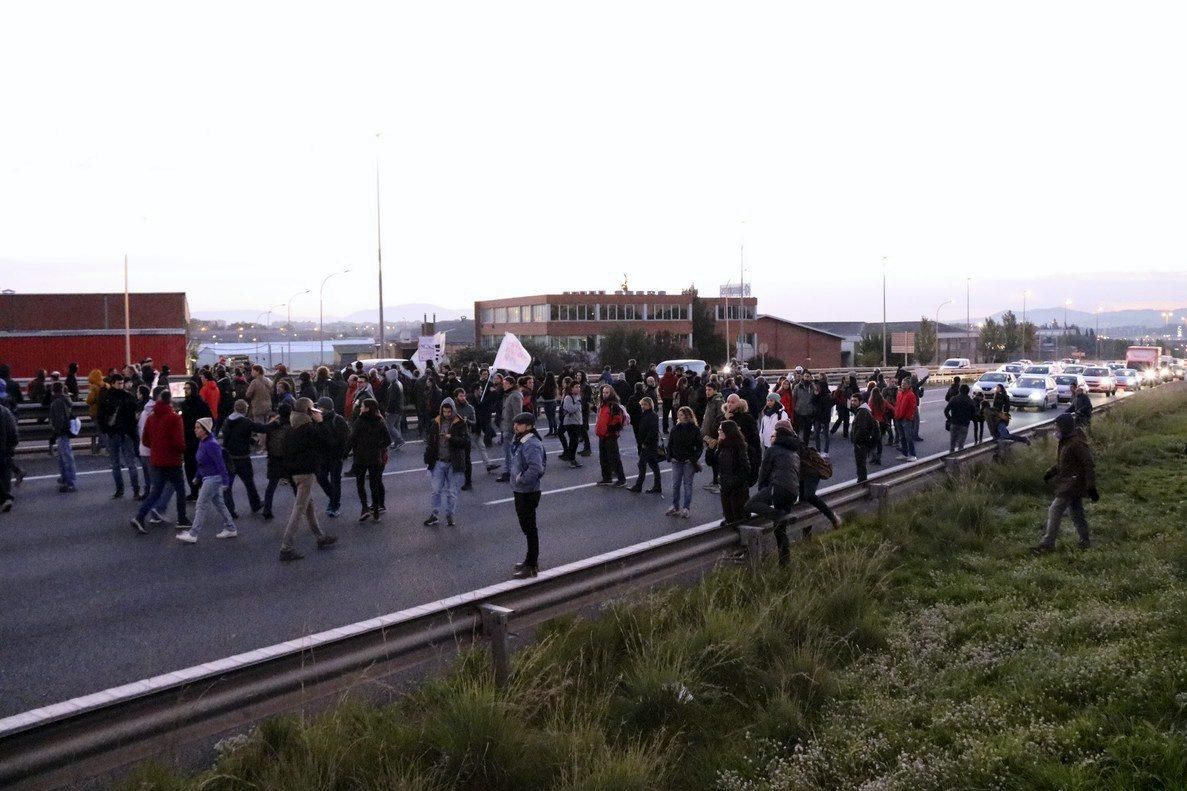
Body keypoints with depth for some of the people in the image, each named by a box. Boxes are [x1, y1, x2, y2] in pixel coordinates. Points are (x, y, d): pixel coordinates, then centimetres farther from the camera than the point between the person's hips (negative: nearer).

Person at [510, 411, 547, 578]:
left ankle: (531, 566, 9)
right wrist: (518, 479, 11)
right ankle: (531, 560, 33)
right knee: (526, 526, 20)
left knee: (529, 528, 0)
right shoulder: (521, 441, 8)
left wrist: (521, 479, -23)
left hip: (528, 493, -10)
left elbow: (535, 468, -34)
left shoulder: (531, 444, -23)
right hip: (520, 491, 10)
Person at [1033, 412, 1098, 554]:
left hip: (1072, 485, -10)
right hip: (1071, 484, 10)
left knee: (1054, 511, -9)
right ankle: (1085, 541, 29)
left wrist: (1091, 488, -23)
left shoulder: (1077, 444, -22)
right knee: (1076, 512, 18)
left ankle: (1047, 544, -6)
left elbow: (1089, 465, -22)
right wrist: (1051, 472, 8)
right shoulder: (1065, 442, 8)